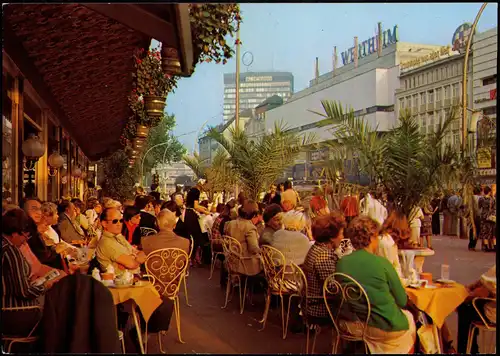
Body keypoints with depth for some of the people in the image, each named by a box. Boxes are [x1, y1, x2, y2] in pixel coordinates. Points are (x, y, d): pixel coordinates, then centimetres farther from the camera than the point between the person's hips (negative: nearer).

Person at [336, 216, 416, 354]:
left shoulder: (341, 263, -7)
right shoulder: (382, 263, -18)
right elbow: (402, 301, -9)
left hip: (352, 326, 5)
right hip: (385, 328, -4)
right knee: (408, 317, 28)